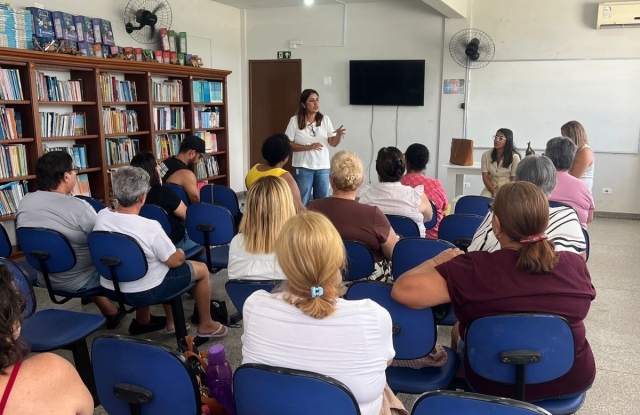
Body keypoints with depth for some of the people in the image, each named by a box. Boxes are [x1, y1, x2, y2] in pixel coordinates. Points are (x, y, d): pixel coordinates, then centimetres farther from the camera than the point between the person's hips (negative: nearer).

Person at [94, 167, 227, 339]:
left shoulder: (101, 216, -13)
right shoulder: (150, 227, -30)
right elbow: (175, 261, -15)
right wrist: (180, 253, 4)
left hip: (110, 287, 7)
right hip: (143, 291, -7)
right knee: (201, 269, 12)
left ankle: (142, 320, 43)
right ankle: (206, 325, 29)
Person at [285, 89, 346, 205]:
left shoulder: (325, 119, 2)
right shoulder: (295, 120, -6)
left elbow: (333, 143, 0)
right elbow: (288, 144, -7)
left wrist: (339, 134, -22)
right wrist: (308, 147, -19)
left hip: (323, 167, 3)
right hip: (303, 167, -2)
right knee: (302, 202, 8)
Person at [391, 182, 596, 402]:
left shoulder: (474, 269, -28)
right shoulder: (576, 265, -16)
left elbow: (402, 290, -31)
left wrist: (437, 261, -13)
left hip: (494, 385, -2)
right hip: (572, 379, 3)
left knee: (459, 329, 27)